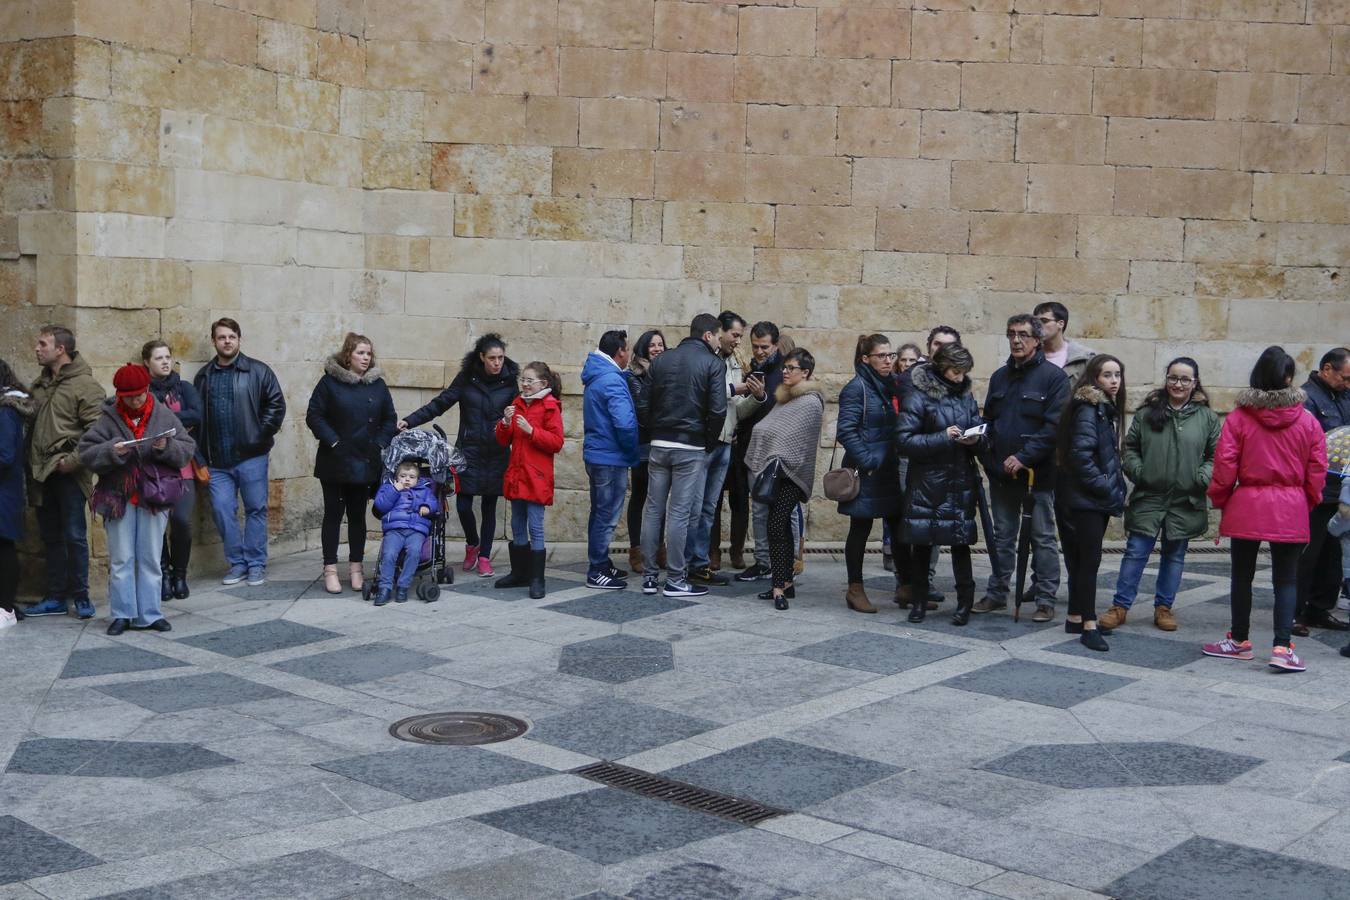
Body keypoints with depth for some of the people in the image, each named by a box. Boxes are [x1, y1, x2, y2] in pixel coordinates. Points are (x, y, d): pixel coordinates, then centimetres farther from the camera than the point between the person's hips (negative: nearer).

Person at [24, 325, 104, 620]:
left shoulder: (85, 385, -8)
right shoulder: (40, 384, 16)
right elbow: (31, 423, 21)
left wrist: (74, 460, -19)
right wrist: (30, 464, 10)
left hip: (69, 474, -7)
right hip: (42, 473, 7)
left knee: (74, 536, -1)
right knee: (50, 537, 11)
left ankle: (80, 596, 9)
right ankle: (55, 598, 18)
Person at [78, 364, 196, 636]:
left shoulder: (164, 415, 2)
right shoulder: (108, 419, -1)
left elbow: (188, 448, 1)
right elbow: (86, 453, -4)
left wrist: (167, 447, -18)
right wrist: (111, 451, -22)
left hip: (154, 498, 1)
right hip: (118, 497, -1)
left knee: (151, 559, 7)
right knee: (121, 559, 5)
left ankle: (149, 614, 14)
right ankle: (121, 615, 13)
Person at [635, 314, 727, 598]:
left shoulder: (661, 360, 10)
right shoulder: (713, 363, -5)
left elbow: (644, 406, 7)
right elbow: (717, 410, -13)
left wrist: (657, 430, 14)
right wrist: (710, 442, 0)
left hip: (659, 445, 5)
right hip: (691, 449, -5)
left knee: (653, 509, 9)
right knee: (680, 513, -2)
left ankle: (649, 577, 13)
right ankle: (675, 580, 2)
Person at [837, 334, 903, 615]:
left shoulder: (891, 386, 12)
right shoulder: (856, 389, -10)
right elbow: (845, 431, -17)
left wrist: (896, 459, 10)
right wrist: (867, 462, -19)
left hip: (889, 472, 7)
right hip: (866, 474, -7)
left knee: (899, 528, 8)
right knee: (860, 529, 2)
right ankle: (855, 590, 12)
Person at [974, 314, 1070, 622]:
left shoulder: (1053, 376, -7)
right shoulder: (1000, 377, 12)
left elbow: (1054, 425, -15)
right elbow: (989, 420, 16)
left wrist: (1024, 457, -20)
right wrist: (991, 455, -1)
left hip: (1037, 473, -5)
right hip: (1001, 473, 6)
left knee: (1043, 538, 3)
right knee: (1003, 536, 14)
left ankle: (1046, 599, 9)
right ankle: (997, 593, 23)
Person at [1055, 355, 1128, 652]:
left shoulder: (1107, 408, 14)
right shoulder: (1087, 409, -14)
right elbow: (1080, 454, -21)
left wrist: (1113, 488, 9)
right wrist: (1105, 487, -16)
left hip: (1099, 498, 9)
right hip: (1085, 498, -9)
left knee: (1082, 559, 13)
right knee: (1090, 559, -8)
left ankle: (1076, 617, 21)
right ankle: (1089, 624, -5)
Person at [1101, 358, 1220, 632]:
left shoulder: (1207, 417, 1)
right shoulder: (1147, 412, 2)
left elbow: (1215, 455, 3)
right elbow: (1130, 447, 7)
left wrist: (1203, 478, -11)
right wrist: (1136, 471, -7)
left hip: (1186, 501, 1)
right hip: (1148, 497, -1)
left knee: (1175, 555, 11)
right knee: (1136, 552, 0)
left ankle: (1164, 607, 23)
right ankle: (1120, 606, 8)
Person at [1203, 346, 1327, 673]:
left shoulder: (1239, 417, -6)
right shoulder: (1308, 421, -1)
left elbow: (1224, 466, -6)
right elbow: (1317, 471, 2)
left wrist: (1220, 501, 7)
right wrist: (1307, 504, 16)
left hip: (1247, 507, -1)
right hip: (1291, 511, 1)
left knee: (1242, 575, 12)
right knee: (1286, 580, 7)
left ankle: (1240, 640, 22)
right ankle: (1282, 647, -2)